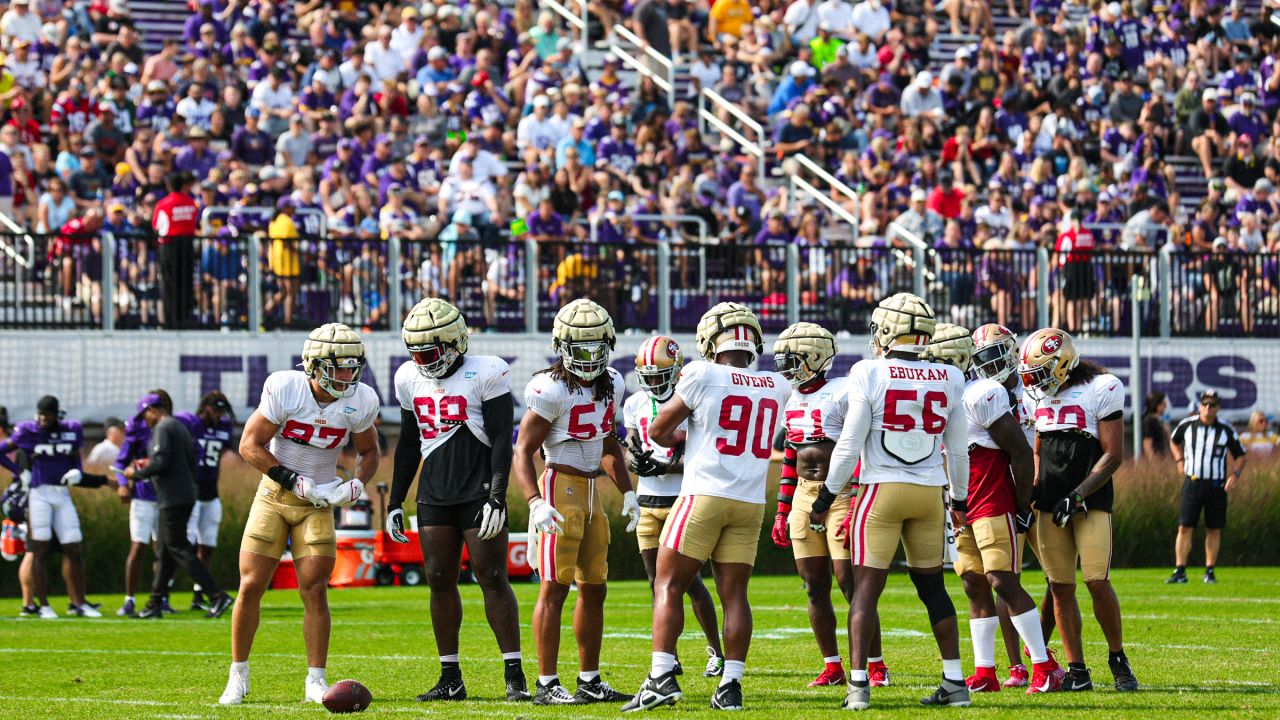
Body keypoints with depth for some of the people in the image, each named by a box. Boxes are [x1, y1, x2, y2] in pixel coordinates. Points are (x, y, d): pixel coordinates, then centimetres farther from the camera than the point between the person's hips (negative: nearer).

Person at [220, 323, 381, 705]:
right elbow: (250, 446, -14)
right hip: (274, 497, -1)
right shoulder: (284, 388, -19)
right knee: (251, 586, -3)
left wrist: (356, 485, -11)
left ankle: (316, 681, 1)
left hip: (318, 504, 1)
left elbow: (369, 452, 9)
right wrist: (296, 482, -18)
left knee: (314, 589, -6)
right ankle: (238, 677, 11)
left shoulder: (359, 402, -9)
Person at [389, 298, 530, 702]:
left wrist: (497, 498, -16)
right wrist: (395, 502, 17)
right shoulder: (411, 379, 10)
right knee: (440, 582, 4)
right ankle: (450, 679, 10)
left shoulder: (485, 374, -8)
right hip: (434, 497, 6)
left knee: (493, 579, -7)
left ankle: (515, 676, -5)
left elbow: (501, 441, -9)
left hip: (478, 493, -6)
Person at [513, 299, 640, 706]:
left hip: (591, 493, 8)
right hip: (561, 487, -8)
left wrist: (627, 492, 20)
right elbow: (523, 451, -14)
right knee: (555, 588, -9)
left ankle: (590, 682, 19)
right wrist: (535, 503, -26)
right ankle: (546, 685, -6)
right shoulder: (551, 390, -14)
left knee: (593, 589, 12)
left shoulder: (611, 385, 10)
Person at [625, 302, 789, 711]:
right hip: (750, 503, 4)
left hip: (705, 494, -4)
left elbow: (658, 430, 2)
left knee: (669, 586, 0)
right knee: (734, 593, 6)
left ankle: (662, 676, -10)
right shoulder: (777, 387, 6)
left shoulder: (704, 377, -8)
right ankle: (731, 687, 1)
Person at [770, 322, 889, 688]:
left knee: (850, 584, -9)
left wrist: (856, 508, -20)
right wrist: (782, 512, 18)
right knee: (815, 587, 6)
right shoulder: (793, 401, 14)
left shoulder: (842, 394, -10)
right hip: (804, 496, 8)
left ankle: (876, 666, -1)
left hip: (841, 493, -8)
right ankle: (832, 668, 13)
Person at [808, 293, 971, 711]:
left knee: (867, 587, 0)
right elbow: (958, 450, 11)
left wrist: (827, 497, 2)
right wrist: (960, 499, 25)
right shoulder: (948, 380, 3)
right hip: (930, 492, 4)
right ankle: (955, 682, 13)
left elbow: (849, 444, -8)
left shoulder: (870, 375, -9)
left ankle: (858, 685, -7)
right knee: (932, 587, 13)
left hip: (883, 489, -4)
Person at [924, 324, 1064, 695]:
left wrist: (1023, 506, -14)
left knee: (1003, 582, -12)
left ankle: (1046, 668, -6)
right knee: (974, 587, 7)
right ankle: (984, 673, 9)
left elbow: (1021, 453, -15)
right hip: (963, 509, 9)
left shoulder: (982, 396, -17)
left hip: (994, 506, -9)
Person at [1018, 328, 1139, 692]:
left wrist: (1077, 496, -14)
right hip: (1050, 504, 6)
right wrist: (1032, 495, 8)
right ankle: (1077, 671, 6)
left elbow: (1113, 455, -9)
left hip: (1091, 500, -6)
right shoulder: (1042, 396, 11)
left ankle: (1118, 658, 7)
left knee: (1097, 582, -12)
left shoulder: (1102, 389, -7)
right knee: (1061, 587, 1)